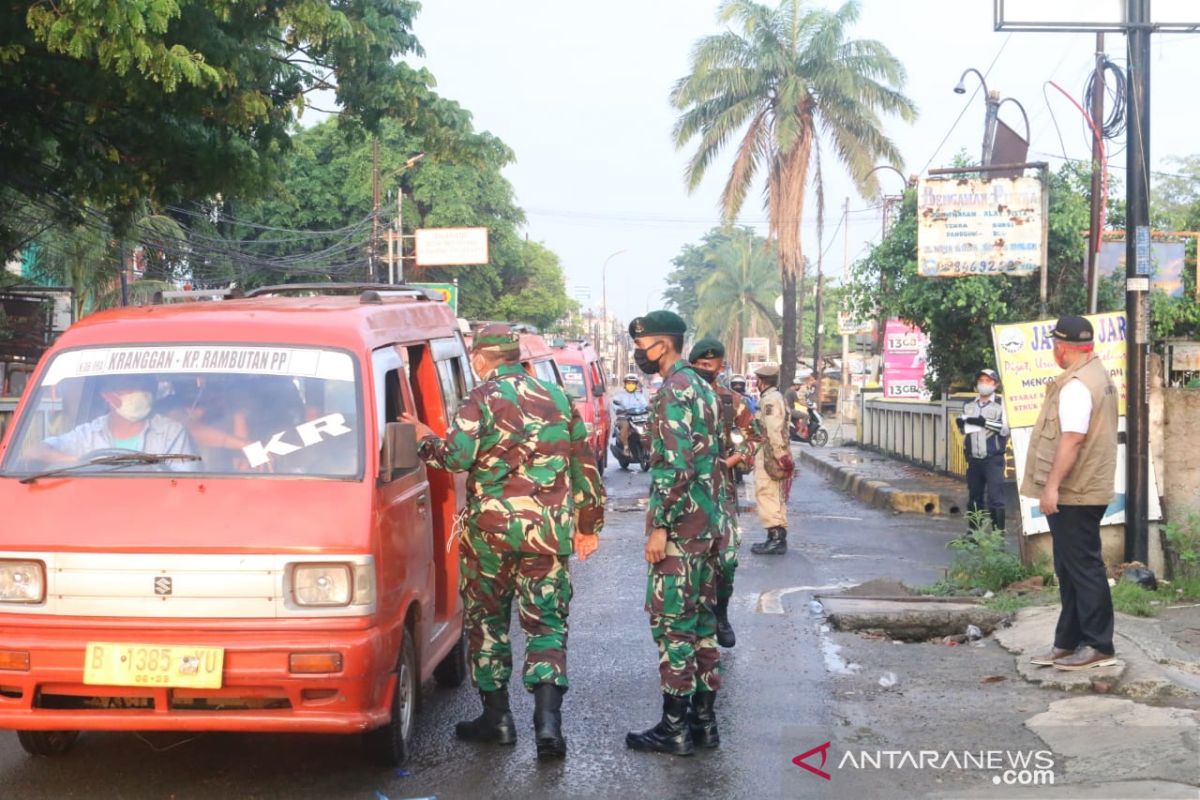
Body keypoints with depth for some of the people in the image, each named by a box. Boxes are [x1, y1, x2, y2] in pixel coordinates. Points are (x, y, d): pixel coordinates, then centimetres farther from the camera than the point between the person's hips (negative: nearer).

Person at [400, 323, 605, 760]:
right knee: (547, 624, 5)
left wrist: (425, 440, 5)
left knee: (487, 619, 12)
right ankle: (547, 720, -9)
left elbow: (457, 457, -15)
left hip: (491, 526, -3)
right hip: (549, 528, 3)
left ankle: (497, 716, 16)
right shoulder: (556, 398, 11)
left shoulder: (482, 399, -5)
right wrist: (589, 524, 24)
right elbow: (584, 463, 16)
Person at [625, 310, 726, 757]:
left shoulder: (673, 391, -16)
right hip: (708, 524, 10)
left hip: (680, 530, -10)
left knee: (671, 623, -4)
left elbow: (676, 466, -23)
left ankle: (675, 728, 0)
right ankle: (703, 720, 18)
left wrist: (660, 526, -20)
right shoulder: (701, 387, 16)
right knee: (701, 620, 13)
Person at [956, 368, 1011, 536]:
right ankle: (973, 531, 20)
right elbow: (964, 429, 20)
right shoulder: (969, 405, 13)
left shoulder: (1002, 403, -2)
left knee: (995, 498, -8)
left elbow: (1006, 428, -14)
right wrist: (960, 424, -3)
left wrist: (984, 422, -20)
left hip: (993, 459, -5)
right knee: (974, 497, 11)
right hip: (974, 459, 5)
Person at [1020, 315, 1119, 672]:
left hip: (1072, 494, -11)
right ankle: (1068, 643, 21)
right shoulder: (1099, 376, 15)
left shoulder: (1076, 386, -18)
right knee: (1071, 569, 14)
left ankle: (1098, 646, 1)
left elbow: (1071, 439, -26)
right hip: (1084, 490, 11)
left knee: (1082, 568, -5)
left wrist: (1051, 485, -25)